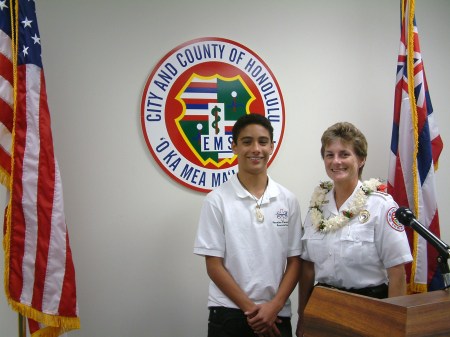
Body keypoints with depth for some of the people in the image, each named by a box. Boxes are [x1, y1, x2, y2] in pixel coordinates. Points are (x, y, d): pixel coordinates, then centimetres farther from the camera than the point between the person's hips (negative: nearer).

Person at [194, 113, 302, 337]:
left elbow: (294, 261, 4)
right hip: (229, 315, -2)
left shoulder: (288, 200, 2)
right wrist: (251, 309, -9)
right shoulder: (217, 200, -5)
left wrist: (273, 306, -8)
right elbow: (214, 266, -6)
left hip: (277, 316, 2)